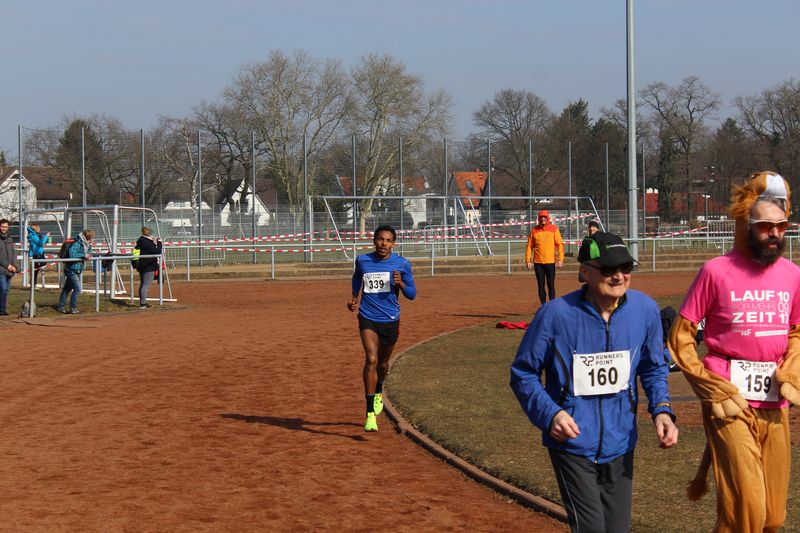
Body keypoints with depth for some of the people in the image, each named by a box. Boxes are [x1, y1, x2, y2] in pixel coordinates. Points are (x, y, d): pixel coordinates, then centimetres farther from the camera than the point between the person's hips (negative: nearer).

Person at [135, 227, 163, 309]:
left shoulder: (141, 241, 10)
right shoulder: (147, 243, -19)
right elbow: (157, 251, -19)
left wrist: (154, 242, 14)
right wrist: (159, 243, -6)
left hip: (141, 266, 10)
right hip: (148, 267, -10)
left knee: (143, 284, 16)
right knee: (146, 285, -9)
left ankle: (142, 302, 23)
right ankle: (143, 303, -11)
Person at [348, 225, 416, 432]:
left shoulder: (402, 264, -5)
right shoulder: (362, 260, -1)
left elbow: (412, 294, 0)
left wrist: (401, 284, -20)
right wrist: (354, 298, 7)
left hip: (390, 321, 1)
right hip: (368, 319, -1)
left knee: (383, 363, 17)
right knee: (371, 359, -20)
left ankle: (378, 392, 53)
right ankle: (370, 414, -22)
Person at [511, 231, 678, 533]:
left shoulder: (645, 309, -4)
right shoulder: (556, 314, -15)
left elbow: (654, 368, 12)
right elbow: (523, 374, -4)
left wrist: (661, 409, -6)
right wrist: (549, 414, -19)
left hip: (620, 444, 4)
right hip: (572, 443, -4)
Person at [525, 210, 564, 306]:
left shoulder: (554, 229, 2)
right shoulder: (534, 230, 7)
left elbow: (560, 244, -1)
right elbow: (529, 246, 9)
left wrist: (560, 259, -9)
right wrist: (527, 260, 2)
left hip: (550, 262, -2)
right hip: (538, 262, 2)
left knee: (551, 285, -3)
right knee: (541, 285, 4)